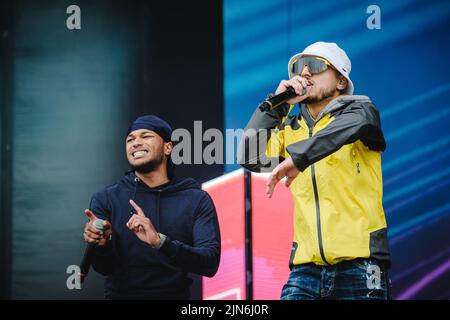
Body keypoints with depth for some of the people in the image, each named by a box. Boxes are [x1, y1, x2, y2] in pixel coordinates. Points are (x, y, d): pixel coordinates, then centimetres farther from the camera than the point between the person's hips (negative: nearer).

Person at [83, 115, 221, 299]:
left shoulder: (197, 200, 4)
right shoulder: (105, 199, 7)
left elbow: (210, 263, -7)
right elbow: (105, 268, 1)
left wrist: (160, 241, -20)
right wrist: (102, 244, -20)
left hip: (175, 295, -1)